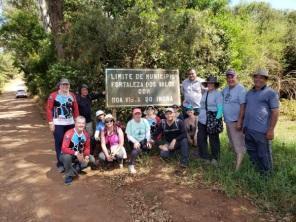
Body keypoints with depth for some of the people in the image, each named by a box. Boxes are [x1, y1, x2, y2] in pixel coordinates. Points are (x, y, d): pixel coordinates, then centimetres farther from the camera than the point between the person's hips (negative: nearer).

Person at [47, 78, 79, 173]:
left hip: (70, 123, 4)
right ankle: (60, 164, 12)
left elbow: (76, 109, 10)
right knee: (59, 143, 2)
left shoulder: (72, 95, 8)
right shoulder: (53, 95, -4)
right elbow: (49, 109, -6)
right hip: (58, 124, -3)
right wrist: (51, 122, -10)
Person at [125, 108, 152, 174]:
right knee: (137, 149, -32)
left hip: (143, 140, 4)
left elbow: (148, 132, -3)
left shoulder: (145, 121, -2)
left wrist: (148, 141, -18)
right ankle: (131, 165, -21)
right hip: (133, 141, -4)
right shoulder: (130, 123, -8)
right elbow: (129, 135, -10)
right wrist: (135, 142, -24)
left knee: (149, 146, -24)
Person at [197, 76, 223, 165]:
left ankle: (214, 158, 24)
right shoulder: (205, 94, 13)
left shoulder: (218, 94, -8)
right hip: (202, 120, 7)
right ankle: (204, 157, 25)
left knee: (213, 140, 8)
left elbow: (220, 108, -15)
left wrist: (217, 120, -23)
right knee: (200, 139, 10)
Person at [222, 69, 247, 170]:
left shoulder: (240, 89, -14)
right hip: (227, 120, 8)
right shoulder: (225, 89, 9)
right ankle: (237, 157, 38)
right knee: (233, 144, 21)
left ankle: (238, 168, 1)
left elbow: (243, 106, -19)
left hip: (235, 121, -8)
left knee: (238, 145, -3)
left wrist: (239, 121, -22)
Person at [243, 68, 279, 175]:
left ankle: (266, 174, 25)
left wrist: (271, 130, -15)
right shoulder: (249, 92, 14)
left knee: (263, 155, 6)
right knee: (251, 152, 17)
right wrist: (244, 124, 16)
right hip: (248, 129, 7)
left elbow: (275, 112, -10)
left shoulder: (271, 93, -6)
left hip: (262, 130, -7)